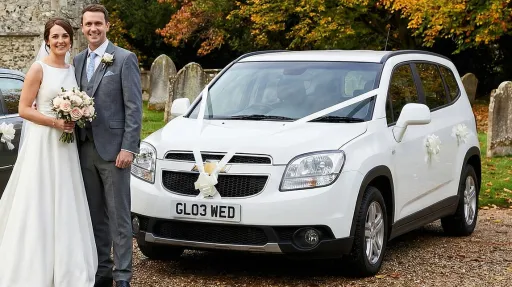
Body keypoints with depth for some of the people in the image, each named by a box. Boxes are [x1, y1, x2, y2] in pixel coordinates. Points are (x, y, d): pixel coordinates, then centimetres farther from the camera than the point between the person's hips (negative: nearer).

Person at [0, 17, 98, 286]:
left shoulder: (72, 69, 11)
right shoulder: (39, 68, -8)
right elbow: (23, 109, -12)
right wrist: (54, 122, -19)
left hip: (65, 145, 6)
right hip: (42, 144, -6)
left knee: (65, 208, 8)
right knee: (39, 206, -4)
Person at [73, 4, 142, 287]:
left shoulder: (125, 59, -5)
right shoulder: (78, 61, 13)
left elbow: (134, 107, -9)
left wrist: (128, 147, -15)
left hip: (112, 148, -6)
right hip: (85, 148, 6)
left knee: (118, 216, -2)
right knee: (95, 215, 12)